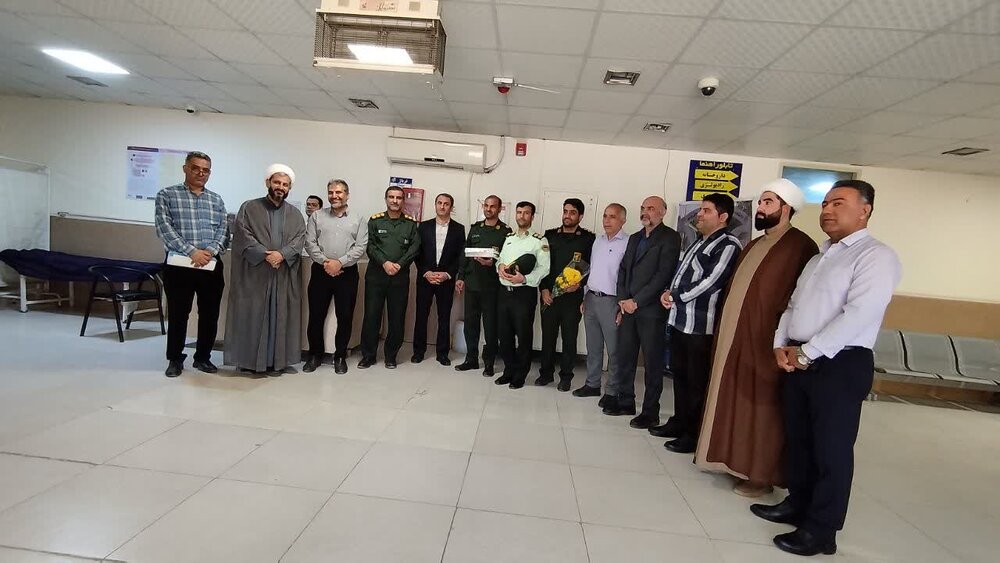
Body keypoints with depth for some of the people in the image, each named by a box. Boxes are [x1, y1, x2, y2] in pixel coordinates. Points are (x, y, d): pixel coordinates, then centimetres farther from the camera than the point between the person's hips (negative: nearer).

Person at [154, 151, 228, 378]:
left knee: (210, 314, 7)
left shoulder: (217, 200, 14)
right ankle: (175, 359, 19)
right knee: (177, 314, 4)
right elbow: (165, 229, -7)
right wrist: (192, 252, -17)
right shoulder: (167, 195, 4)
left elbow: (223, 230, 5)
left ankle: (203, 357, 21)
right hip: (179, 265, -3)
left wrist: (210, 251, -14)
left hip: (212, 266, 3)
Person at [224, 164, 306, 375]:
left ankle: (278, 360, 12)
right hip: (254, 274, -2)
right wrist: (265, 254, -18)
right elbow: (243, 236, -6)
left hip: (285, 276, 3)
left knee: (281, 317, 5)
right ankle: (249, 359, 10)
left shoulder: (295, 215, 13)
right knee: (252, 316, 2)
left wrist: (282, 254, -17)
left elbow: (300, 239, 0)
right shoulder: (249, 208, 5)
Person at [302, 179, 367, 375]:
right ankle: (315, 354, 21)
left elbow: (361, 247, -3)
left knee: (345, 317, 4)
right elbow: (310, 243, 2)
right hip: (321, 271, 1)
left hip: (347, 273, -1)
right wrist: (325, 261, -12)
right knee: (316, 315, 5)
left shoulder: (359, 219, 6)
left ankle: (340, 356, 18)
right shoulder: (316, 216, 9)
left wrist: (340, 262, -13)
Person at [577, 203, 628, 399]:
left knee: (613, 349, 3)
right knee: (593, 346, 15)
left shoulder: (628, 243, -11)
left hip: (611, 301, -7)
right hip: (591, 299, 7)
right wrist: (585, 297, 16)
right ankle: (592, 384, 27)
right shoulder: (598, 240, 12)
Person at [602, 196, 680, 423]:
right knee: (625, 357, 11)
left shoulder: (670, 237, -4)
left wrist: (636, 301, -14)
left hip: (651, 310, -6)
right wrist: (622, 300, 1)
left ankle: (650, 411, 11)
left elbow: (663, 274, -13)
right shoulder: (634, 238, 18)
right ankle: (625, 402, 25)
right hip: (628, 308, 6)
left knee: (652, 362, 2)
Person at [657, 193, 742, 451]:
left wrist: (675, 297, -10)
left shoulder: (728, 245, -10)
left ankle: (694, 435, 14)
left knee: (697, 382, 2)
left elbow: (709, 282, -19)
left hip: (701, 325, -8)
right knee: (679, 374, 17)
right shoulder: (698, 242, 18)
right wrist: (668, 292, 2)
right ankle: (679, 422, 31)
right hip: (679, 320, 9)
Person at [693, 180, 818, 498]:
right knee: (734, 401, 14)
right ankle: (734, 459, 28)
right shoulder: (754, 246, 17)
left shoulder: (800, 246, -10)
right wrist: (724, 328, 15)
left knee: (759, 406, 2)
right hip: (733, 336, 8)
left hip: (762, 340, -8)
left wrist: (778, 336, -19)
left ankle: (761, 474, 16)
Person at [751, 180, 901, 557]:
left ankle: (820, 531, 16)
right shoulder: (821, 256, 18)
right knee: (797, 440, 16)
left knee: (830, 450, 2)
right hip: (798, 361, 8)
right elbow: (794, 304, 18)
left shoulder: (876, 256, -8)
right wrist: (781, 345, 2)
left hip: (841, 366, -8)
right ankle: (797, 504, 33)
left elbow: (858, 314, -20)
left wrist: (806, 352, -16)